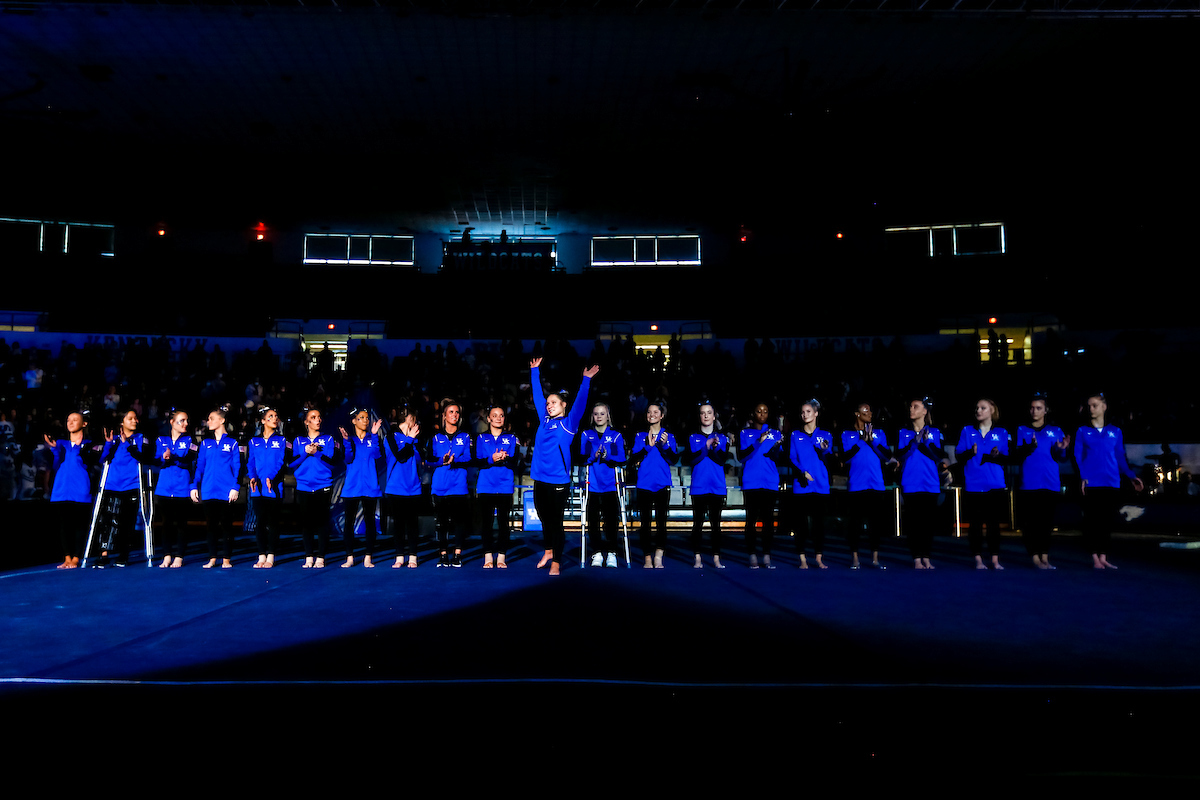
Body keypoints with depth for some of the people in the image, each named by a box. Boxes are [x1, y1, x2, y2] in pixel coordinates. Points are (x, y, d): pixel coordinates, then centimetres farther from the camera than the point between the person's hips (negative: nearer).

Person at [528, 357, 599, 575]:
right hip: (540, 479, 5)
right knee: (544, 519, 17)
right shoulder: (544, 420, 10)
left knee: (556, 522, 2)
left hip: (559, 481, -5)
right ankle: (548, 551, 37)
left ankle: (556, 562, 11)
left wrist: (586, 380, -24)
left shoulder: (569, 423, -2)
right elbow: (537, 395, 18)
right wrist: (535, 371, 21)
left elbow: (580, 403, -15)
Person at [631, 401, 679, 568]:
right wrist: (648, 446, -13)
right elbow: (633, 460, 0)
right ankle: (647, 558, 5)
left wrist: (664, 445, -16)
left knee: (661, 520, -8)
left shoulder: (669, 436, 10)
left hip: (662, 484, -1)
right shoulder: (641, 437, 11)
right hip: (644, 484, 1)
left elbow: (674, 459, 0)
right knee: (645, 522, 0)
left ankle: (658, 556, -6)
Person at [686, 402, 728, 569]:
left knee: (715, 523, 3)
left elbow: (723, 459, -5)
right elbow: (691, 460, -6)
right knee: (698, 524, 0)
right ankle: (697, 558, 7)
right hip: (699, 486, -1)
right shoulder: (693, 438, 9)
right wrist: (707, 446, -12)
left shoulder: (722, 438, 10)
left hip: (717, 487, 1)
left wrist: (715, 447, -20)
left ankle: (716, 558, 8)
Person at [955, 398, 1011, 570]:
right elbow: (958, 456, 4)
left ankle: (995, 560, 8)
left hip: (995, 485, 0)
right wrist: (969, 453, -17)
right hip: (974, 484, 0)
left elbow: (1006, 458, 6)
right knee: (975, 523, 0)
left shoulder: (1001, 433, 10)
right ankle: (978, 560, 6)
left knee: (993, 522, 3)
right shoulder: (967, 431, 9)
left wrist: (997, 456, -16)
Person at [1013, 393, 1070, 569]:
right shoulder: (1022, 431, 11)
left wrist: (1061, 449, -16)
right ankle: (1035, 557, 0)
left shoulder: (1055, 431, 15)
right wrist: (1030, 446, -24)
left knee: (1046, 522, 2)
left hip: (1050, 484, 2)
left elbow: (1060, 457, 7)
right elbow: (1017, 454, -4)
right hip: (1029, 484, -2)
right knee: (1030, 522, -5)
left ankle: (1045, 557, 8)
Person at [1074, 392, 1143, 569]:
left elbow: (1120, 457, 16)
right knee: (1092, 520, -3)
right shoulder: (1082, 432, 8)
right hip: (1091, 482, -2)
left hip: (1111, 483, 2)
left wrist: (1131, 476, 5)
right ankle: (1095, 558, 1)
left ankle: (1103, 557, 9)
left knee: (1107, 521, 2)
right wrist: (1082, 477, -13)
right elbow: (1078, 457, 2)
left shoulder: (1115, 432, 13)